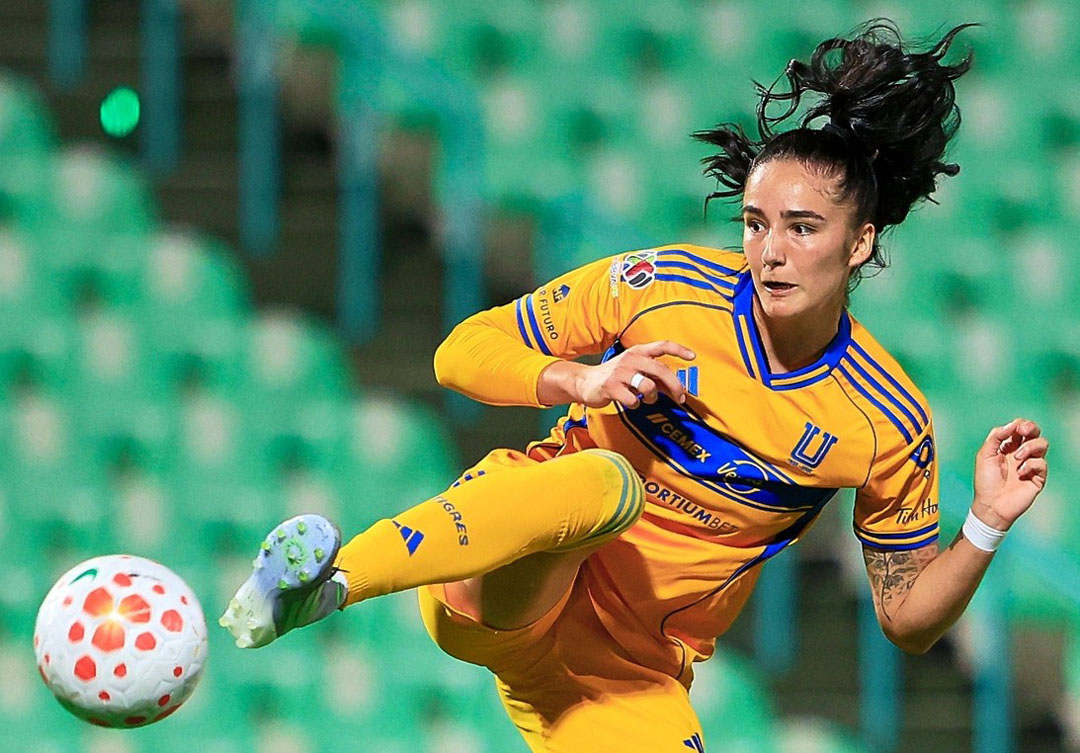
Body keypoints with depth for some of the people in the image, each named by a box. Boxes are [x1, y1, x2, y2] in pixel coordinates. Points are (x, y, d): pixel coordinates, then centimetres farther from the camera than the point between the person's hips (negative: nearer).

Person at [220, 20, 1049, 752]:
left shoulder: (890, 426, -2)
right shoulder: (662, 287, -6)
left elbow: (909, 621, 6)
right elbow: (462, 353, 1)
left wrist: (987, 527, -12)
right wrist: (583, 381, -17)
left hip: (633, 674, 3)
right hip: (502, 594, -3)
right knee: (606, 481, -37)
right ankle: (328, 578, -43)